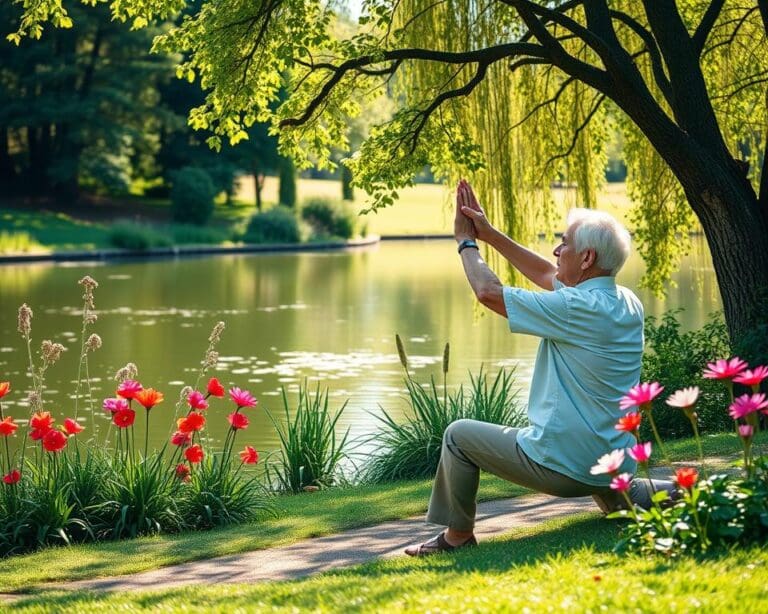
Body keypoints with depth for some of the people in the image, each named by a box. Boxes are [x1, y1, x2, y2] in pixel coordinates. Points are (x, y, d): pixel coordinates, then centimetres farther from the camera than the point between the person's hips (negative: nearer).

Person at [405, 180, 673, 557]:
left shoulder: (576, 309, -22)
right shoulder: (628, 304, 3)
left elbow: (489, 293, -14)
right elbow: (547, 276, 17)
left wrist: (466, 242, 3)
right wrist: (489, 234, 16)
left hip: (562, 466, -8)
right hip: (616, 465, 8)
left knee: (459, 435, 10)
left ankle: (457, 536, 16)